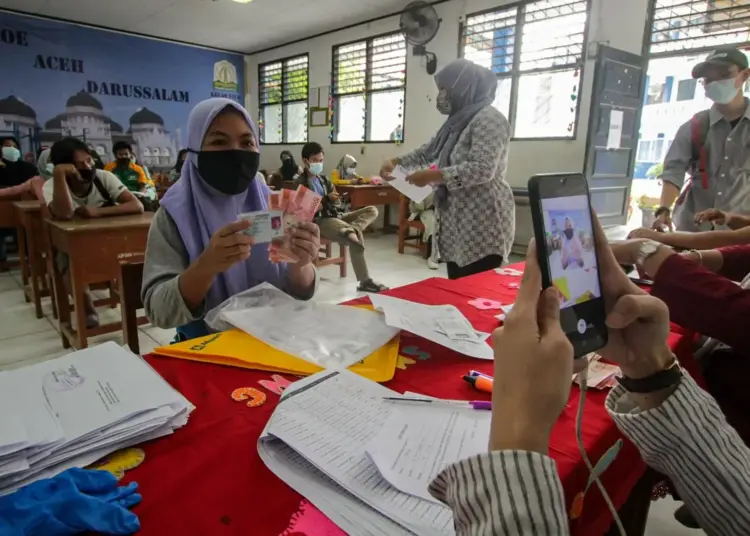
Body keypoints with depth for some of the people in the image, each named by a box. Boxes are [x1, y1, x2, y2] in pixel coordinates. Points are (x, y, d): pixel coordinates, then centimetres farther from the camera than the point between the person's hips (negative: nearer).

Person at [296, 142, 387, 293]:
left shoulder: (324, 179, 21)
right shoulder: (300, 183, -1)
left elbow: (338, 202, 17)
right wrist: (327, 199, -19)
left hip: (335, 216, 8)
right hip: (319, 221, -8)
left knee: (372, 210, -10)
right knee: (356, 237, -31)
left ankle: (351, 230, -39)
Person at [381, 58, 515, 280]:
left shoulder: (489, 119, -11)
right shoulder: (457, 121, 17)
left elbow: (482, 169, -23)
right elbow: (427, 152, 24)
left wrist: (433, 176, -20)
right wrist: (396, 162, 8)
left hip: (482, 224, -9)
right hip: (458, 221, 9)